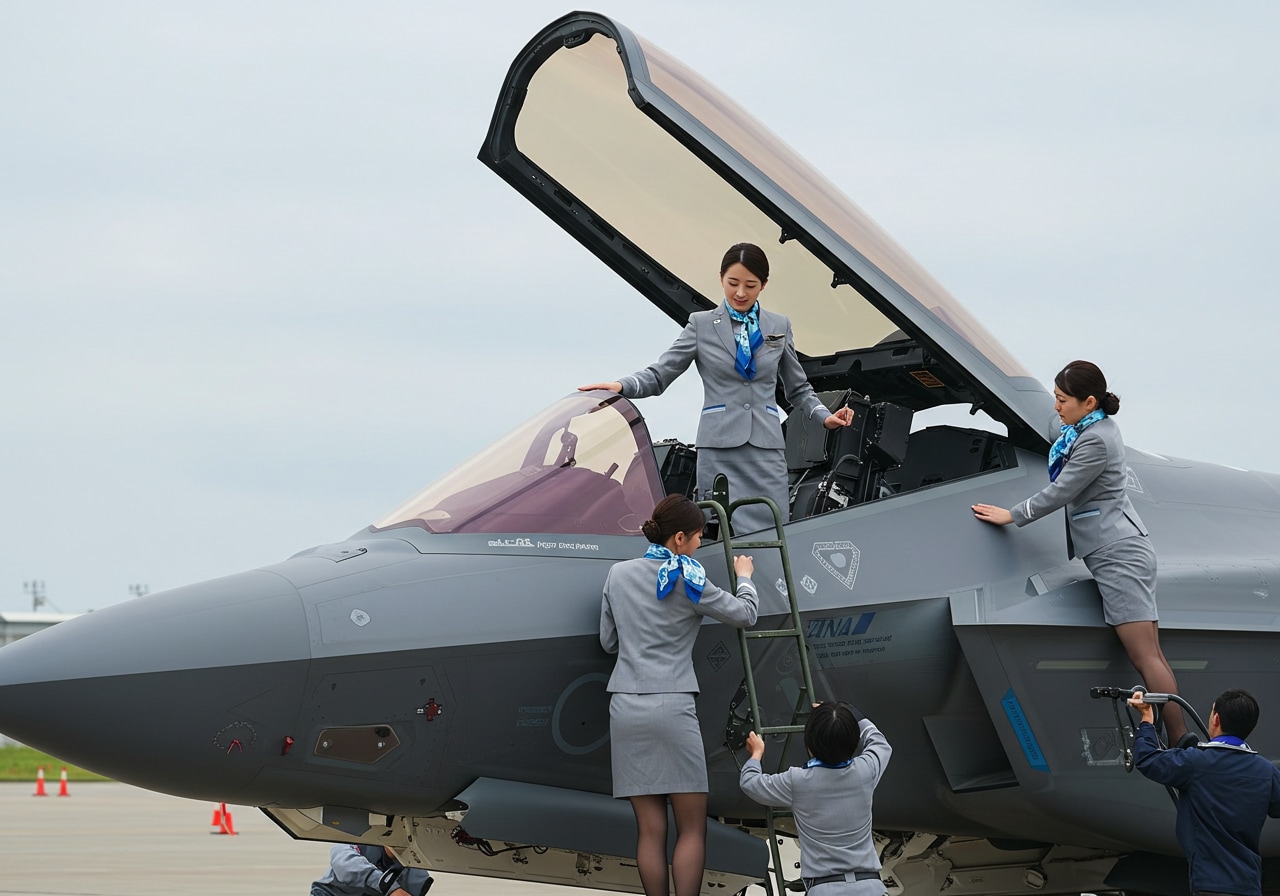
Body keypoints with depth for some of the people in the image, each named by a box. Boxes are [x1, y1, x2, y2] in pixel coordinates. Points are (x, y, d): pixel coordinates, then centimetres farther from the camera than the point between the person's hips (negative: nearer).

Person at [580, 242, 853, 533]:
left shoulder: (779, 327, 15)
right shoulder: (702, 325, 8)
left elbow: (798, 389, 23)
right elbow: (659, 374, 5)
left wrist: (825, 416, 6)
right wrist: (621, 386, -14)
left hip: (766, 447, 2)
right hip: (719, 448, -2)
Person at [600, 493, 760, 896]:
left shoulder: (618, 574, 9)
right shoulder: (687, 579, -4)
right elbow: (745, 614, 6)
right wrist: (744, 576, 24)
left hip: (625, 708, 5)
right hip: (671, 708, -5)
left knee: (650, 829, 4)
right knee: (692, 828, 1)